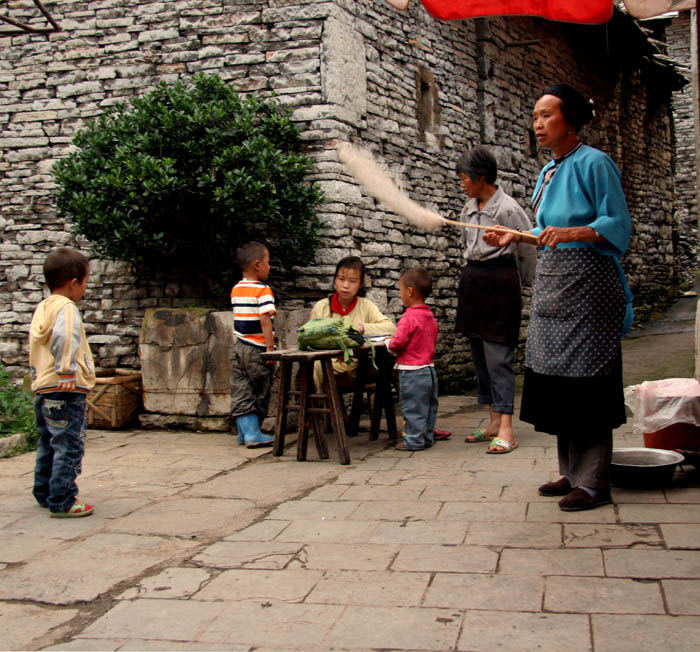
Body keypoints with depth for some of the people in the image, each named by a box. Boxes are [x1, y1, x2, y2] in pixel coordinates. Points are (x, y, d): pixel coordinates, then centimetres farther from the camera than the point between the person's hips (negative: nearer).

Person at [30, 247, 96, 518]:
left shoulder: (41, 308, 16)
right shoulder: (66, 308, -13)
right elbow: (65, 338, -31)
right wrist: (67, 372, -31)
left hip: (42, 389, 10)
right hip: (66, 392, -10)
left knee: (48, 444, 20)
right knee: (69, 446, -5)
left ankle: (44, 493, 30)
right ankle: (62, 501, -4)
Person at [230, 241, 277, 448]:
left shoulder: (236, 290, 10)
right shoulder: (263, 291, -14)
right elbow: (265, 322, -19)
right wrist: (270, 349, -19)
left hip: (239, 347, 6)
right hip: (257, 350, -6)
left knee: (241, 392, 6)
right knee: (260, 393, 6)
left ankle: (246, 431, 5)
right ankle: (253, 433, 10)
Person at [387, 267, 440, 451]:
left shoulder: (409, 317, -18)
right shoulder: (430, 316, 8)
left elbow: (399, 342, -22)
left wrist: (389, 344, 0)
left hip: (412, 371, -9)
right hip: (429, 368, 9)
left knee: (413, 408, 0)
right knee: (428, 406, 15)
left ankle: (414, 440, 5)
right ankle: (426, 437, 24)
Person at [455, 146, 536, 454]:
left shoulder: (508, 209, -12)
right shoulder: (469, 208, 12)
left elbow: (527, 253, -6)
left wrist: (533, 289, 2)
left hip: (499, 281, -8)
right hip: (472, 279, 8)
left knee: (498, 354, -11)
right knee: (479, 354, 8)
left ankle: (506, 431, -10)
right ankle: (494, 422, 16)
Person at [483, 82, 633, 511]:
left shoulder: (593, 163, -9)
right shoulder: (549, 171, 17)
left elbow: (618, 225, -14)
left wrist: (570, 232, -26)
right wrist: (516, 236, 15)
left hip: (587, 284, -9)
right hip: (553, 283, 9)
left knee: (585, 383, -6)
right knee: (557, 381, 11)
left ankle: (594, 483, 1)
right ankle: (573, 473, 21)